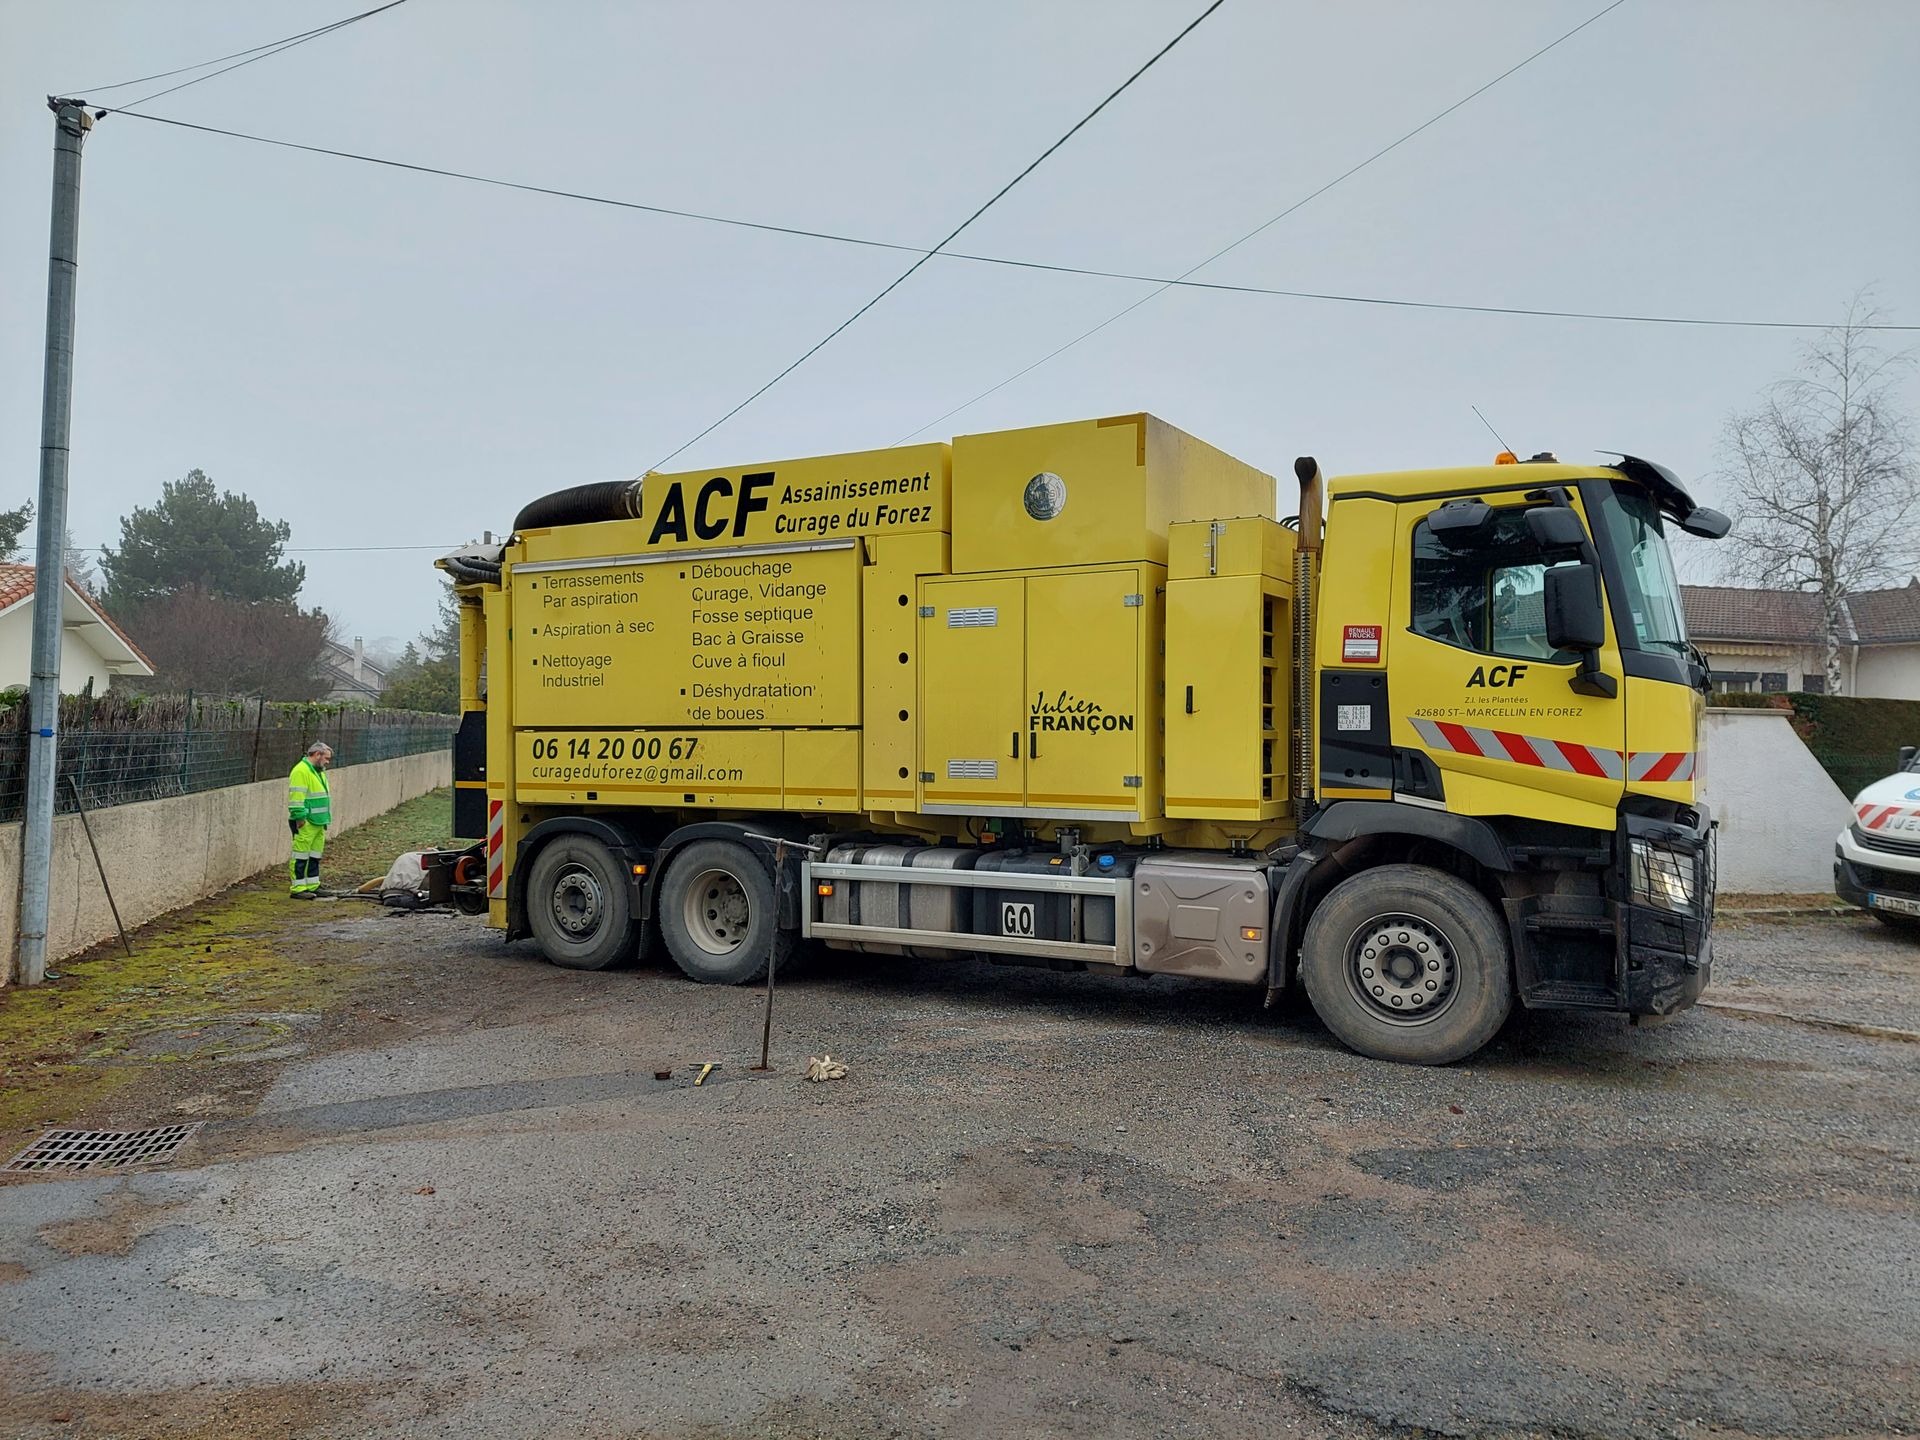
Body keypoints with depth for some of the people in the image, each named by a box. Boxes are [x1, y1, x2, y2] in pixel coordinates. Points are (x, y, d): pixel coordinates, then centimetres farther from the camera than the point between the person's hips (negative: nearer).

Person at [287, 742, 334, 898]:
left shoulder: (319, 772, 19)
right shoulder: (301, 771, -13)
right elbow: (296, 798, -19)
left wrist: (325, 819, 23)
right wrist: (300, 819, -21)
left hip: (318, 823, 10)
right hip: (305, 824, -10)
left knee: (315, 856, 13)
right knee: (301, 855, -5)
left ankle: (312, 886, 20)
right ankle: (297, 888, -2)